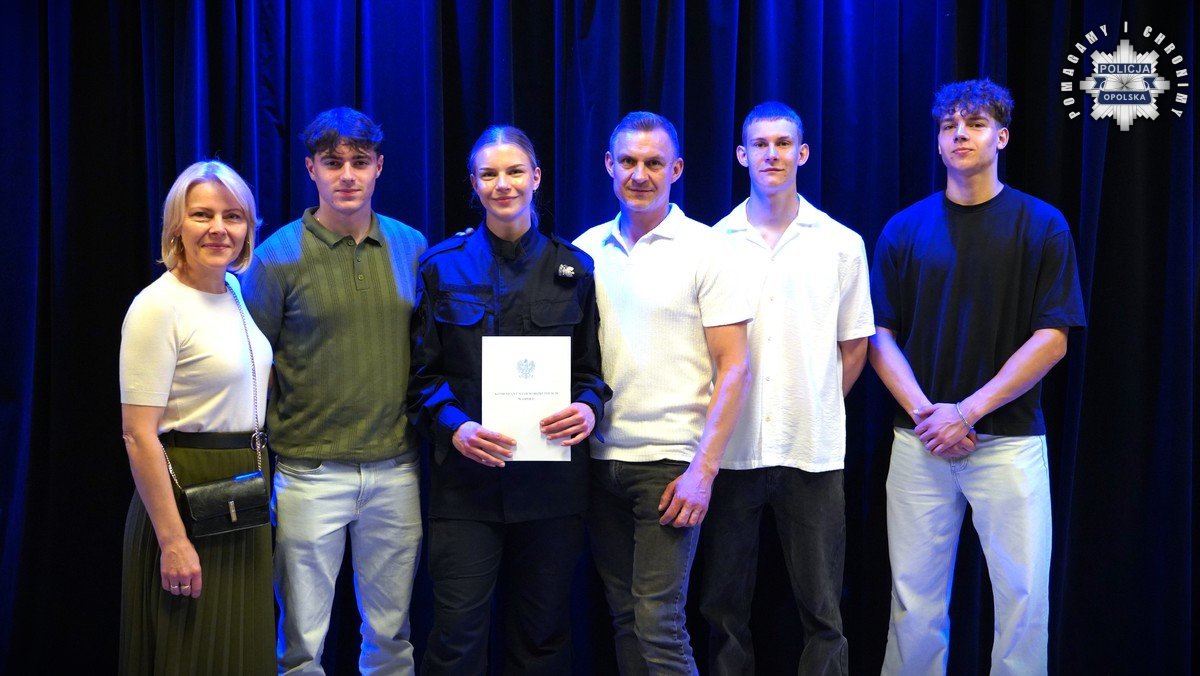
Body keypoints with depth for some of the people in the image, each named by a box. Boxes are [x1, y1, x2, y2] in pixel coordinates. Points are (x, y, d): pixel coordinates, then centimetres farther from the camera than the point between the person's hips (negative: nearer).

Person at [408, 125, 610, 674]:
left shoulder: (573, 269, 9)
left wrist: (589, 407, -11)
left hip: (552, 478, 2)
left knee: (543, 630, 8)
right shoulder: (443, 267, 5)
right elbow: (422, 373, 3)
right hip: (465, 476, -1)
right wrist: (455, 426, -15)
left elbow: (593, 367, 12)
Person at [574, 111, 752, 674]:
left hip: (668, 460, -4)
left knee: (657, 621, -7)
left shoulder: (703, 248, -4)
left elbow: (733, 367, -7)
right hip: (600, 457, 4)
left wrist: (703, 468, -13)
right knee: (622, 616, 11)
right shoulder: (587, 249, 8)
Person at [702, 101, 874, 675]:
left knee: (821, 608, 5)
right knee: (724, 606, 7)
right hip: (732, 448, 0)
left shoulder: (841, 244, 6)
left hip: (813, 449, 0)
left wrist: (817, 409, 5)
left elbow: (854, 346, 10)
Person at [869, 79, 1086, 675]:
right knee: (916, 599, 5)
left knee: (1024, 597, -1)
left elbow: (1051, 338, -5)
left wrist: (967, 412, -11)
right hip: (920, 443, 2)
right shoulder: (906, 229, 7)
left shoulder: (1041, 224, 1)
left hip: (1009, 439, -1)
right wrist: (924, 413, -10)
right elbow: (880, 336, 5)